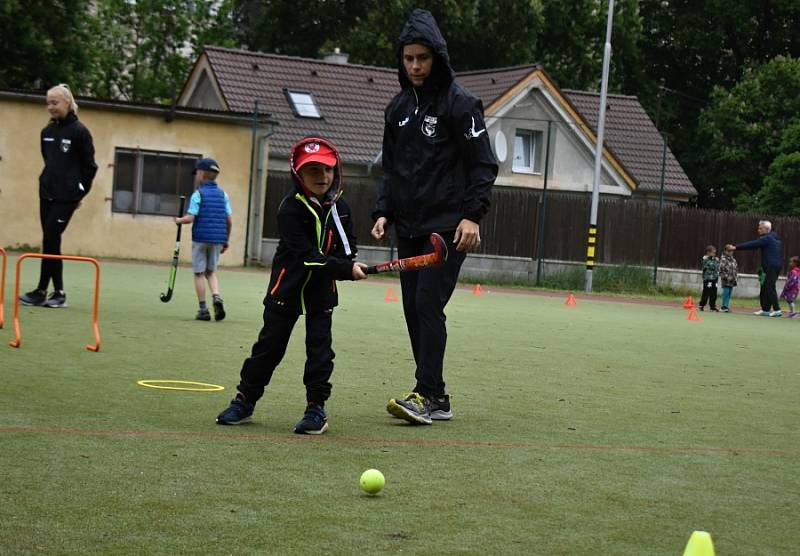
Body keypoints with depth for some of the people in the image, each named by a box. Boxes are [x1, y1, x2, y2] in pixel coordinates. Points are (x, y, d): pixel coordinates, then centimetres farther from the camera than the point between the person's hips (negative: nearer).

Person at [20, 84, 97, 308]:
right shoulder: (47, 131, 10)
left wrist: (80, 192, -3)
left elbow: (89, 166, -6)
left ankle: (42, 291, -4)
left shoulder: (79, 131, -9)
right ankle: (58, 292, 8)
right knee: (50, 242, 4)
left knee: (50, 240, -10)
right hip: (47, 194, 7)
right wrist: (49, 182, 15)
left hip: (66, 197, -7)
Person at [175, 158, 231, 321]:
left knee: (199, 273, 5)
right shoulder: (223, 194, 7)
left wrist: (179, 220, 5)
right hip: (218, 238, 4)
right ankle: (216, 297, -7)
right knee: (211, 271, 18)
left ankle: (203, 309, 4)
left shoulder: (198, 194, -7)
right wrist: (226, 240, 13)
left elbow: (190, 218, -15)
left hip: (201, 237, -4)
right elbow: (229, 220, 4)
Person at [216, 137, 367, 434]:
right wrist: (346, 269, -32)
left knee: (320, 348, 0)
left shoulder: (339, 207, -1)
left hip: (322, 291, 4)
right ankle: (245, 400, 17)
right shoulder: (291, 209, -19)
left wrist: (346, 265, -16)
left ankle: (316, 408, 8)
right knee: (270, 345, 4)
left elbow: (347, 245, 8)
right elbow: (308, 256, -25)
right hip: (287, 287, -4)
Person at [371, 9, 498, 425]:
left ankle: (426, 395, -14)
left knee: (429, 305, -15)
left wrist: (473, 215, -17)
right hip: (408, 228, 7)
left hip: (448, 227, -7)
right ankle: (437, 398, 11)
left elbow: (483, 165, -7)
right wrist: (384, 212, 5)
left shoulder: (460, 103, -5)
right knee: (413, 310, 5)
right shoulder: (398, 108, 14)